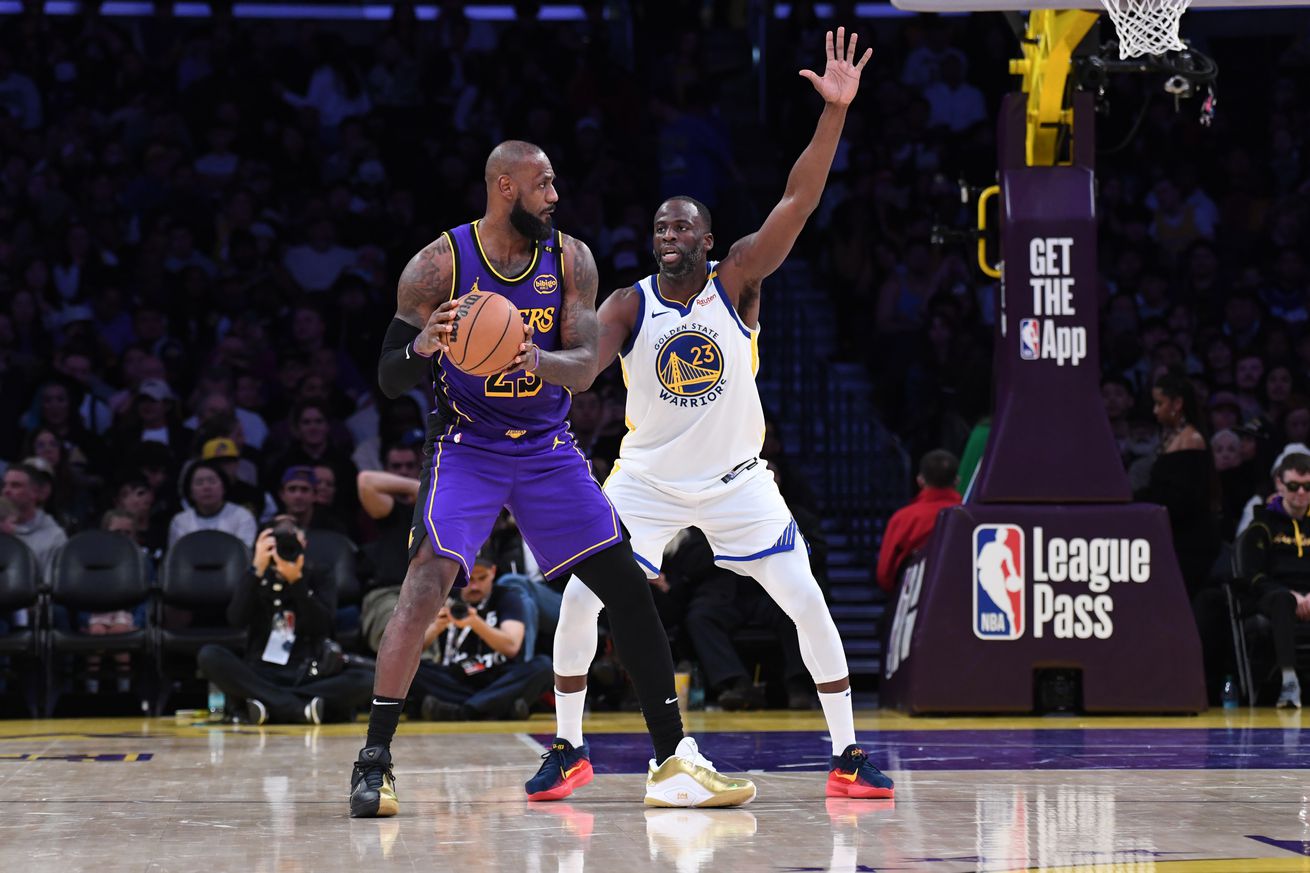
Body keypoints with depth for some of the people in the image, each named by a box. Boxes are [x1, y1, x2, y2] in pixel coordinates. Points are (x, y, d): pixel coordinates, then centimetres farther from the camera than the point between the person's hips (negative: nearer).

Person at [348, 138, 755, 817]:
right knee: (427, 579, -23)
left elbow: (585, 368, -10)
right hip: (466, 448, -4)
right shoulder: (440, 264, -11)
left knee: (629, 587, -1)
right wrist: (423, 347, -33)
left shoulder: (570, 259, -2)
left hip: (548, 449, 4)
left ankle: (674, 761, 7)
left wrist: (536, 361, -32)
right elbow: (389, 379, -10)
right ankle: (373, 762, -17)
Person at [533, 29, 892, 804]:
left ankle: (848, 756, 4)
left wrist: (835, 111, -33)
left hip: (737, 479, -1)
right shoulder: (628, 307, -9)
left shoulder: (737, 282, -12)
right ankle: (569, 751, 8)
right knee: (579, 601, -8)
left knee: (809, 606, -7)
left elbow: (799, 201, -22)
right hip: (648, 479, 1)